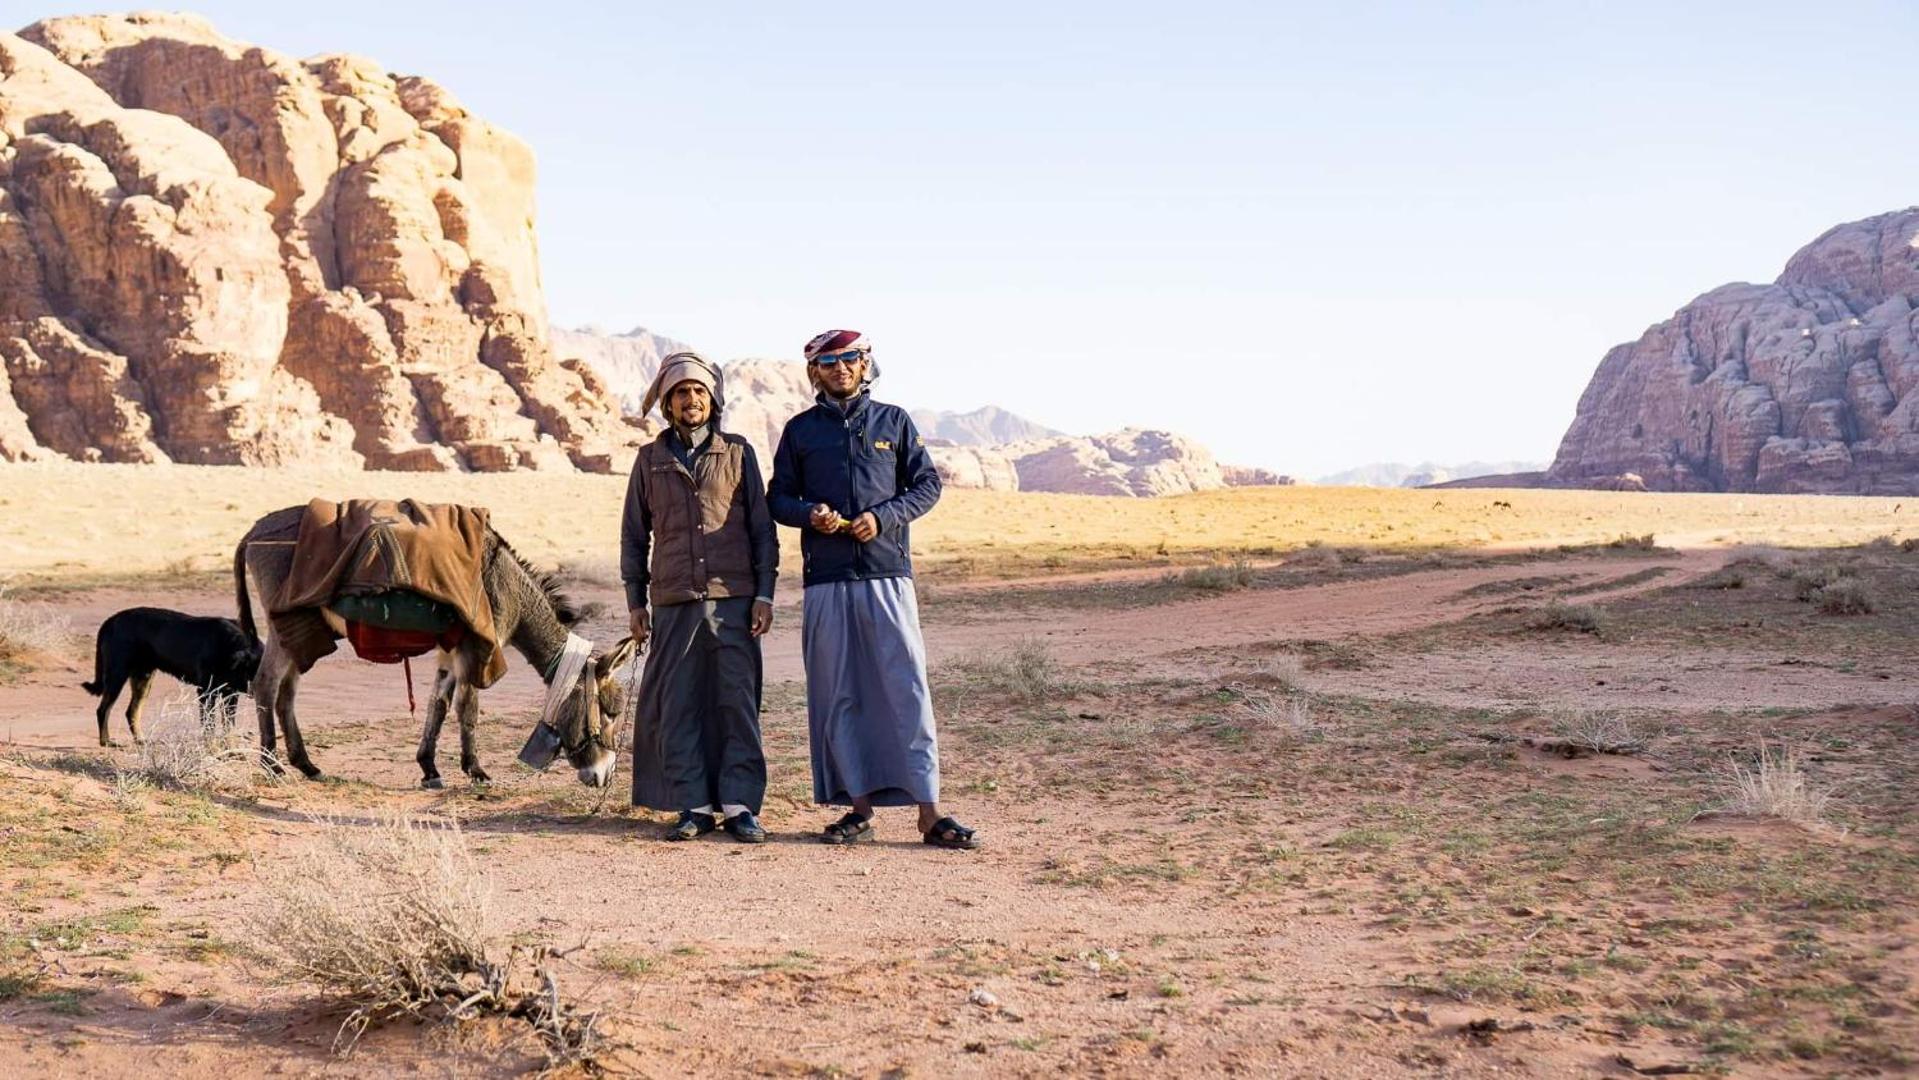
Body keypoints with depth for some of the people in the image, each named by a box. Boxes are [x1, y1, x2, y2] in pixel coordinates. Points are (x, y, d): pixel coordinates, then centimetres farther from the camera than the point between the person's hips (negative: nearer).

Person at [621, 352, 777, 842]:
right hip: (673, 602, 1)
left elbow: (762, 528, 7)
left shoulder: (738, 453, 8)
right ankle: (692, 805, 6)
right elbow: (633, 535, 14)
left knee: (738, 701, -3)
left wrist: (764, 593, -1)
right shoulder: (650, 459, 11)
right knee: (677, 705, 0)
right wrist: (634, 601, 8)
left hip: (734, 599, -1)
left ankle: (740, 804, 1)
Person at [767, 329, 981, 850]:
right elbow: (778, 498, 15)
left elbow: (927, 484, 9)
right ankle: (859, 806, 8)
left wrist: (883, 517, -8)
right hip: (825, 579, 2)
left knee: (907, 687, -6)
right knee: (837, 695, 2)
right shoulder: (800, 430, 12)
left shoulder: (894, 421, 11)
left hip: (887, 574, -1)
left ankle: (929, 811, -6)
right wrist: (810, 513, -8)